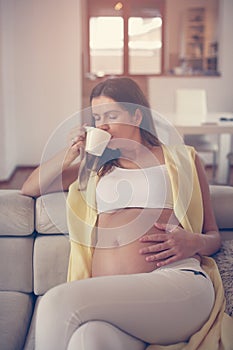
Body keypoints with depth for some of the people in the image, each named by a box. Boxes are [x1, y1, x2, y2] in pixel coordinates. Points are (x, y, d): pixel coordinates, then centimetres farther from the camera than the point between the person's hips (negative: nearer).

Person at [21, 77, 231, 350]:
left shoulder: (182, 159, 21)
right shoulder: (96, 166, 31)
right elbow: (30, 188, 30)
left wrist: (194, 243, -4)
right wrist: (72, 151, 18)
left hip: (177, 281, -2)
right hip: (108, 296, 3)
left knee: (58, 301, -31)